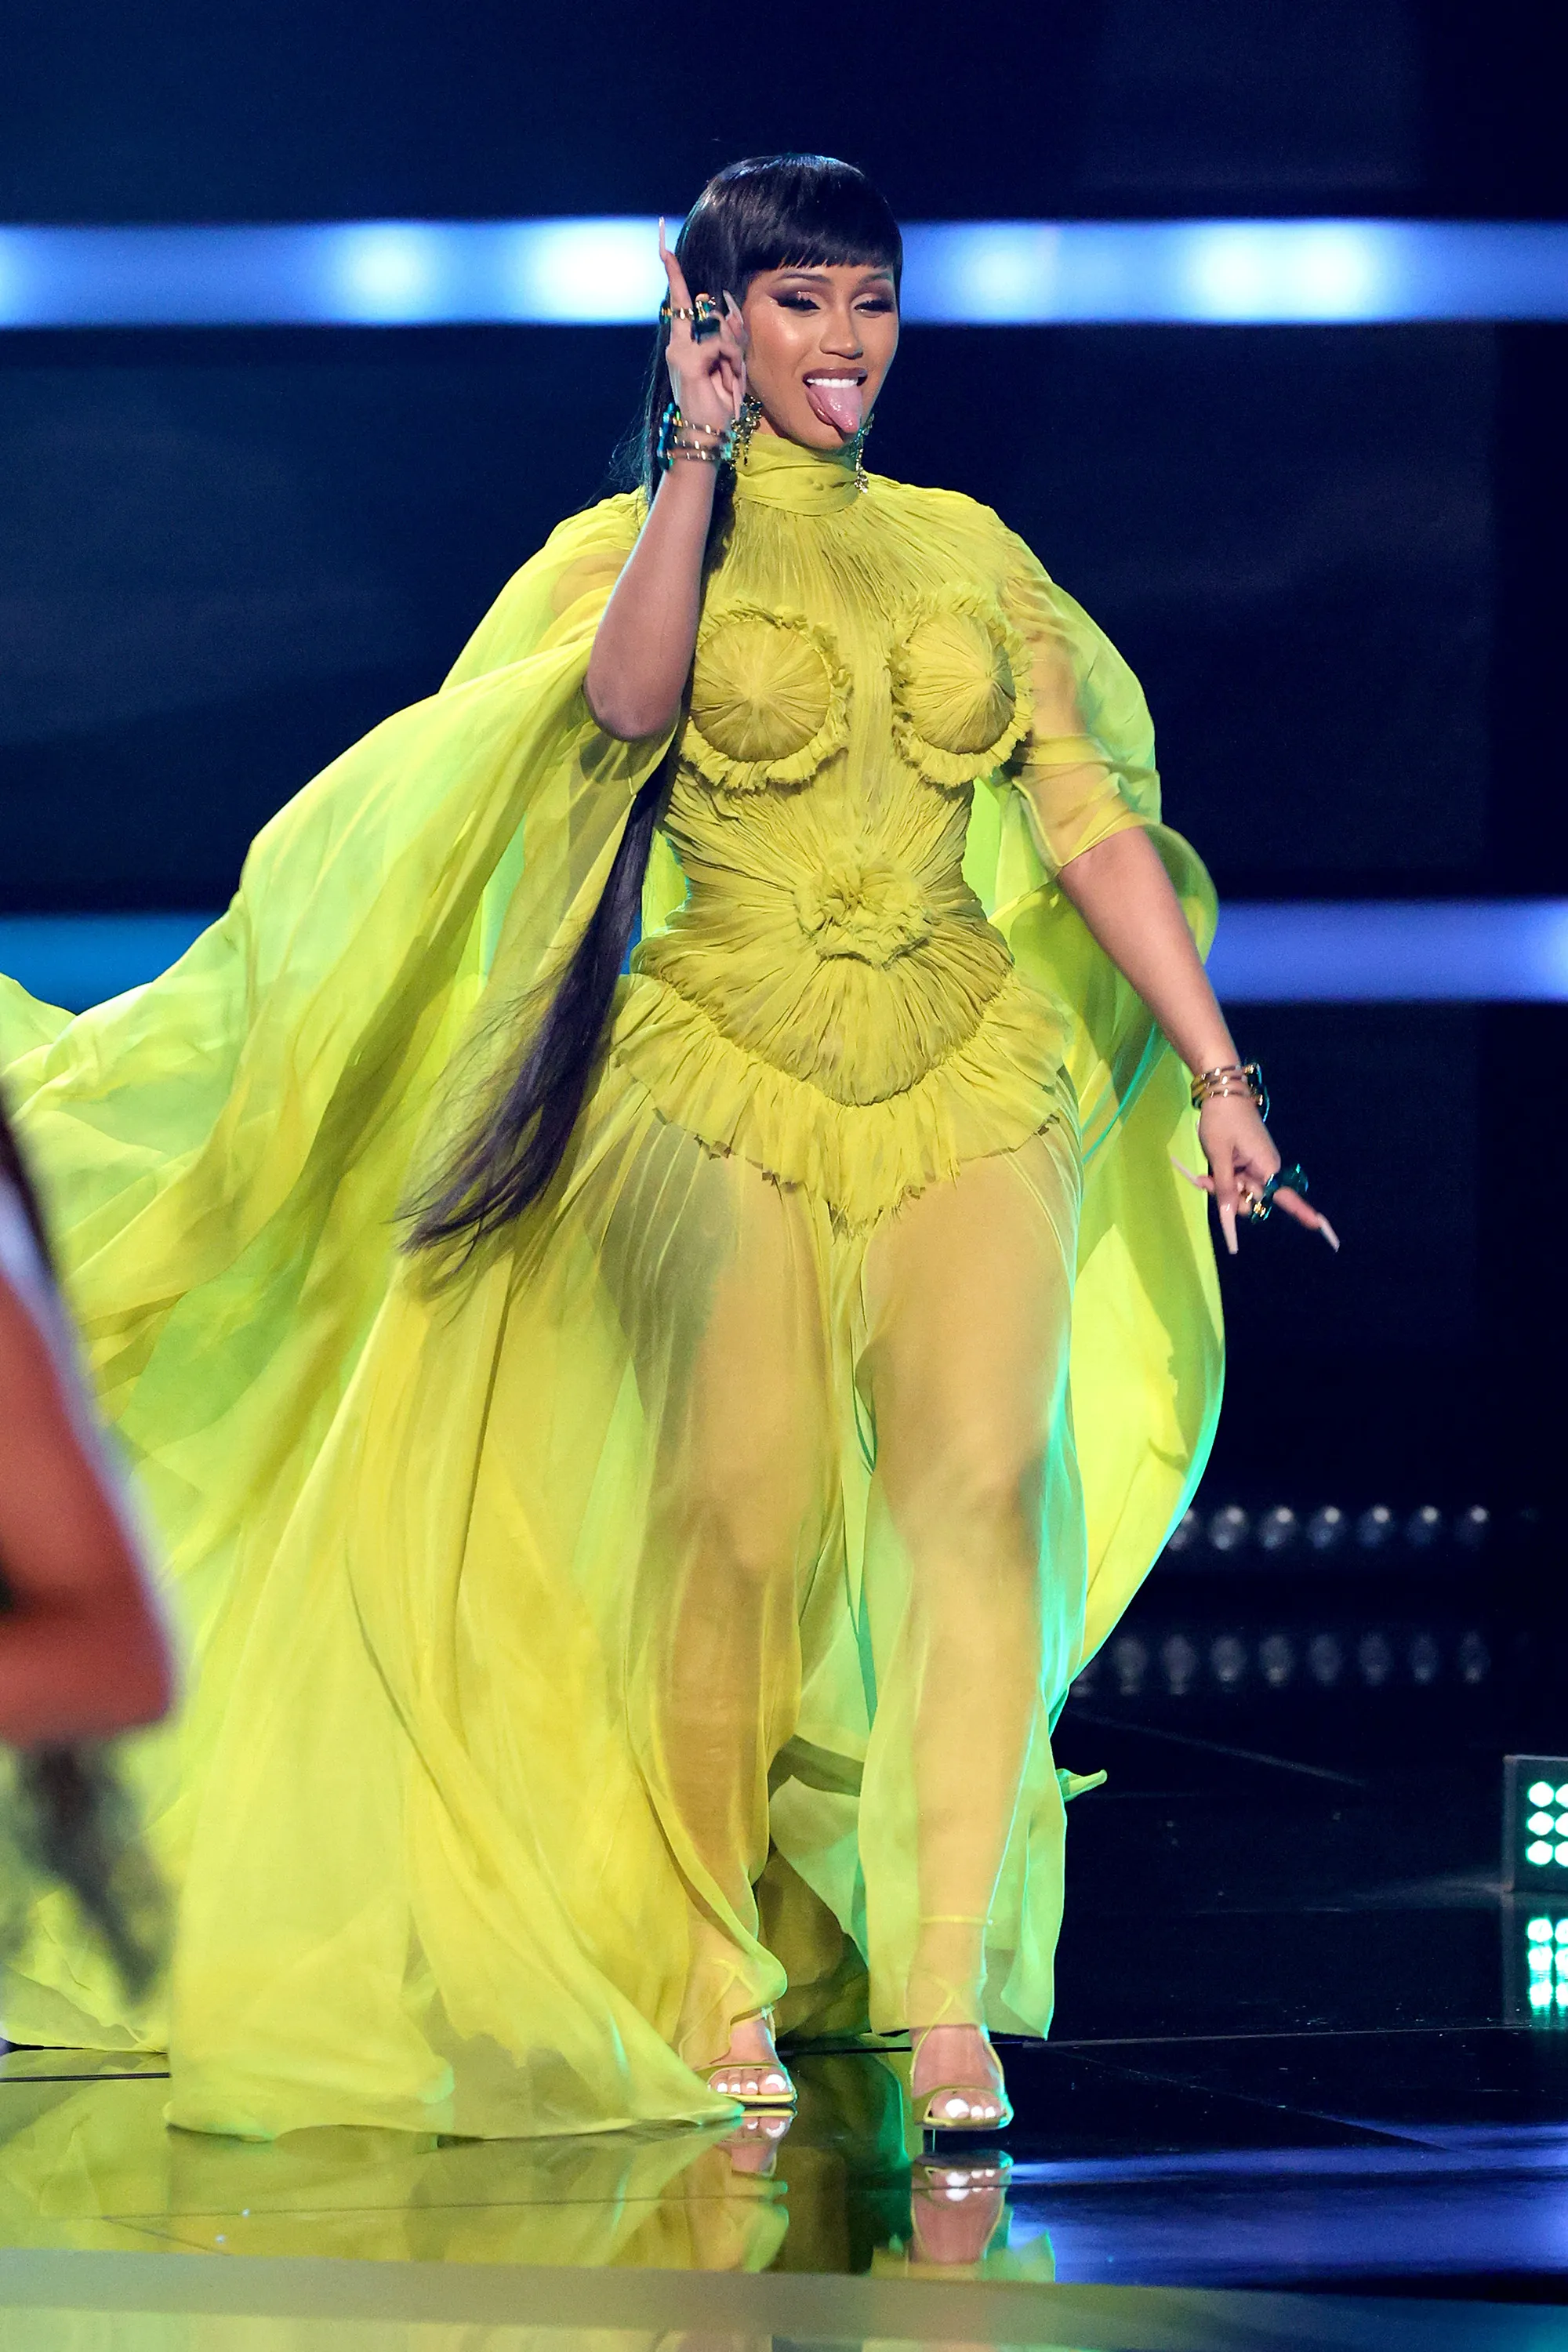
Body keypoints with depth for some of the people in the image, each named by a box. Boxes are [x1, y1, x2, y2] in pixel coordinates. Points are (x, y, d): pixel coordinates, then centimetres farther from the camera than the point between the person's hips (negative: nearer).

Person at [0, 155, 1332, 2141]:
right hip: (729, 1073, -2)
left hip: (969, 1073, 2)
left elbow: (1093, 825, 12)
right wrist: (700, 447, -12)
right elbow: (627, 700, -18)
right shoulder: (639, 544, 6)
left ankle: (945, 2004, -16)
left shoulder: (969, 552, 15)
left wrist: (1218, 1076, 6)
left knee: (983, 1489, -14)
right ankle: (718, 1983, 6)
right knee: (740, 1524, -10)